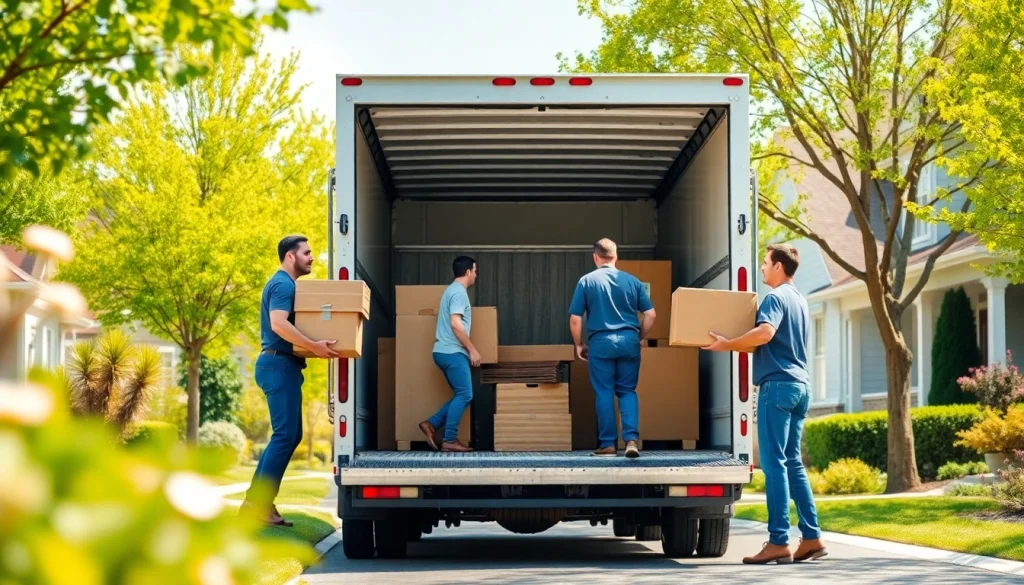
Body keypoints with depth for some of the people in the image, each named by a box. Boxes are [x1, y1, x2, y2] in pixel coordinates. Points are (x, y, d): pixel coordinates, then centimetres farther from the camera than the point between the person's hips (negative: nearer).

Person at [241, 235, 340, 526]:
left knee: (290, 435, 12)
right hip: (280, 365, -11)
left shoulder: (282, 283, 20)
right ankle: (261, 503, -10)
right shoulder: (284, 284, -12)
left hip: (280, 365, 11)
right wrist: (314, 346, -30)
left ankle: (255, 500, 12)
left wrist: (312, 346, 18)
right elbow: (278, 323, -27)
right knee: (285, 435, -11)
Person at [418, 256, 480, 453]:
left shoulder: (453, 290, 20)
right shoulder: (459, 292, -12)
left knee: (461, 395, 11)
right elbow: (455, 324, -21)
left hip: (447, 352, 10)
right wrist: (472, 350, -16)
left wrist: (467, 350, 30)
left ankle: (432, 424, 7)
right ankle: (449, 440, -10)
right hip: (452, 352, -10)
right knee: (464, 395, -9)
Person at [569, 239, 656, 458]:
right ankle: (631, 439, -6)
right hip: (628, 340, 2)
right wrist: (640, 338, 18)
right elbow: (650, 314, 4)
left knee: (604, 393, 5)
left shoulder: (586, 281, 1)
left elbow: (575, 319, -1)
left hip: (601, 342, -2)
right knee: (627, 391, 10)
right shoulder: (632, 281, 7)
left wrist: (579, 345, 12)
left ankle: (607, 444, 6)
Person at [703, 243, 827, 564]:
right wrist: (739, 345, 33)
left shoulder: (775, 297, -8)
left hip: (778, 383, -9)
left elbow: (765, 332, -25)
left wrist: (728, 344, -15)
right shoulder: (798, 299, 20)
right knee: (792, 462, 11)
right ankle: (811, 537, 9)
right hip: (799, 384, 9)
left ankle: (778, 541, -11)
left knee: (774, 463, -8)